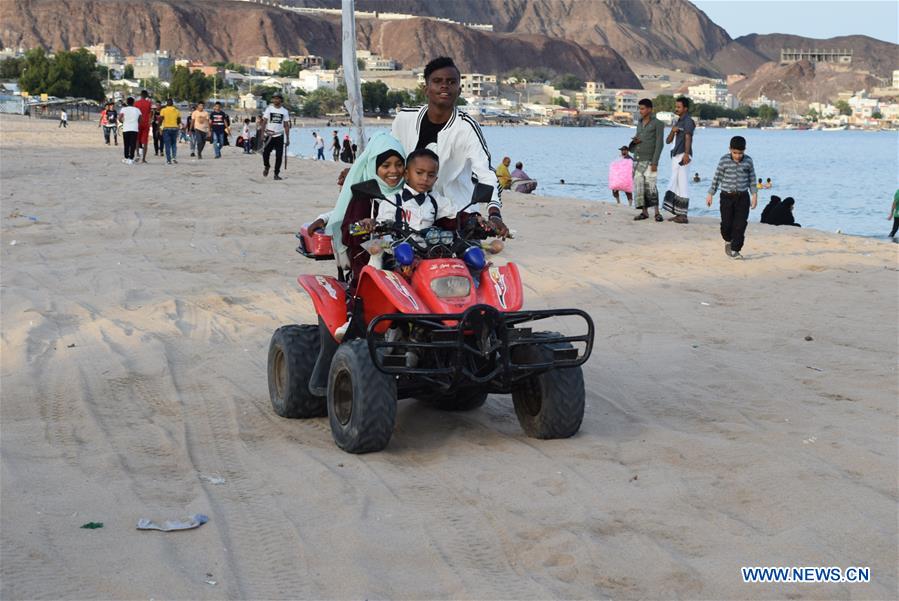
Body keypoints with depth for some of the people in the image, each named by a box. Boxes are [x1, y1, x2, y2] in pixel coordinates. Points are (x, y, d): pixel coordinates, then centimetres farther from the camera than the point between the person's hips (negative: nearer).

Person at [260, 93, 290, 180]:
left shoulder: (285, 111, 6)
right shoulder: (269, 109, 3)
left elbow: (286, 126, 8)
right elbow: (264, 122, 1)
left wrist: (287, 139, 4)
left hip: (279, 136, 1)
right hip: (269, 135, -1)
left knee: (279, 156, -3)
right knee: (265, 153, -4)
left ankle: (276, 174, 6)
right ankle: (266, 166, 26)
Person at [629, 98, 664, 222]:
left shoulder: (658, 124, -5)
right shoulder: (640, 123, 15)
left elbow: (659, 144, -11)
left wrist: (655, 162, -18)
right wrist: (635, 141, -1)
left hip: (649, 161, -7)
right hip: (637, 160, 7)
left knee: (650, 186, -13)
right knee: (639, 186, 3)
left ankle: (657, 213, -7)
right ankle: (644, 212, 9)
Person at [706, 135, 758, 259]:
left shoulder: (748, 161, -1)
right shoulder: (724, 160, -6)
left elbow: (752, 179, 7)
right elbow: (717, 178, 1)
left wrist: (754, 195, 3)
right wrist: (710, 194, 2)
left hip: (742, 197, 1)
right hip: (727, 197, -1)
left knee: (740, 225, -4)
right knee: (726, 223, 2)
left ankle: (735, 250, 2)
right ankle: (728, 241, 32)